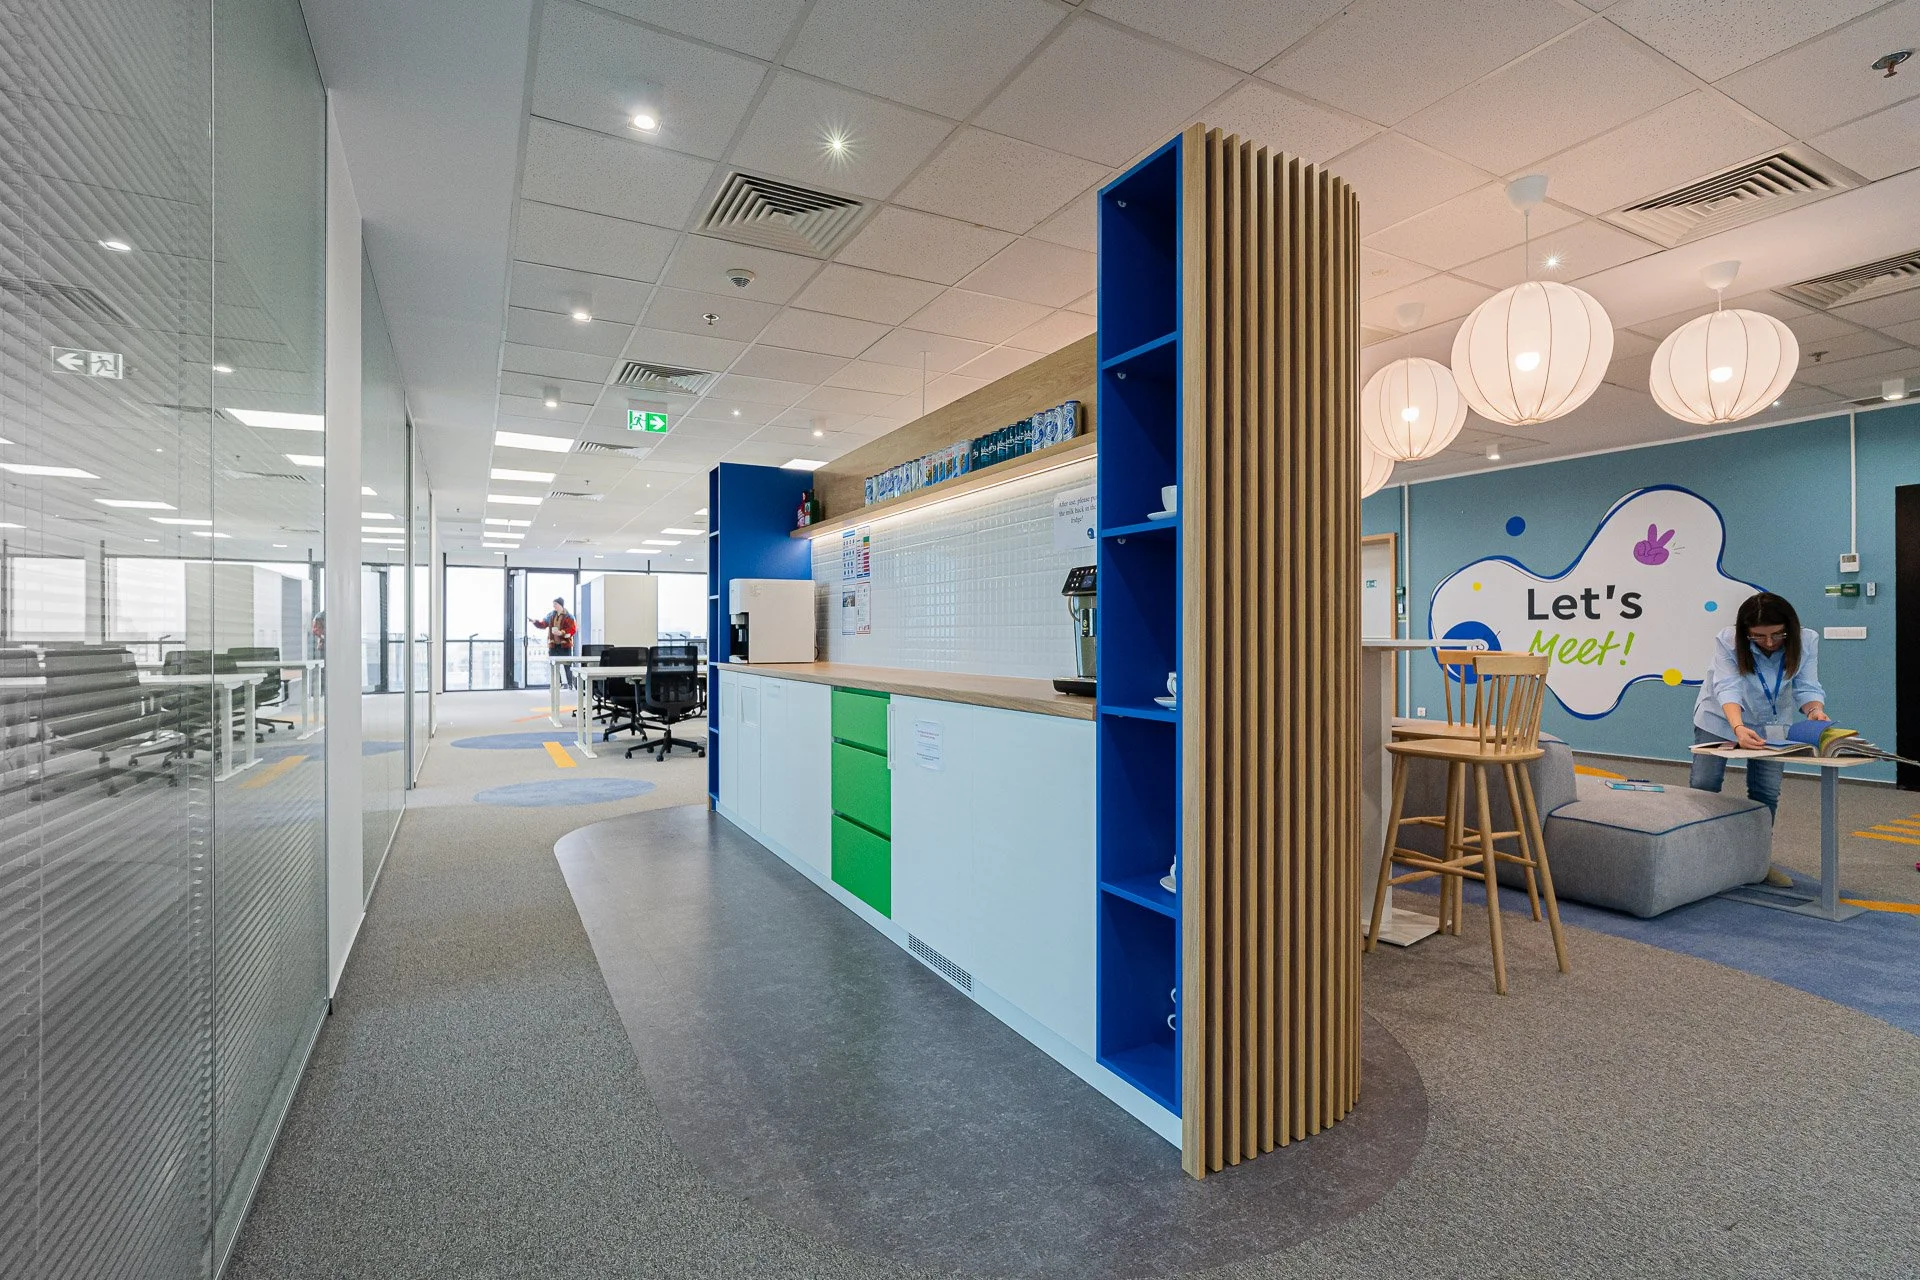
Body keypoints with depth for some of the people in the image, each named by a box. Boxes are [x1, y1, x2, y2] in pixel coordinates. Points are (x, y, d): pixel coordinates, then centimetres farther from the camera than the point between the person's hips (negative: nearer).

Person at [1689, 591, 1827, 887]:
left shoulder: (1806, 641, -18)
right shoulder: (1727, 641, -28)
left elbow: (1806, 687, -19)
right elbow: (1727, 688, -35)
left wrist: (1815, 710, -42)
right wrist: (1738, 728, -51)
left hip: (1770, 725, 3)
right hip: (1720, 719, -2)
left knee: (1766, 794, 3)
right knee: (1703, 786, 0)